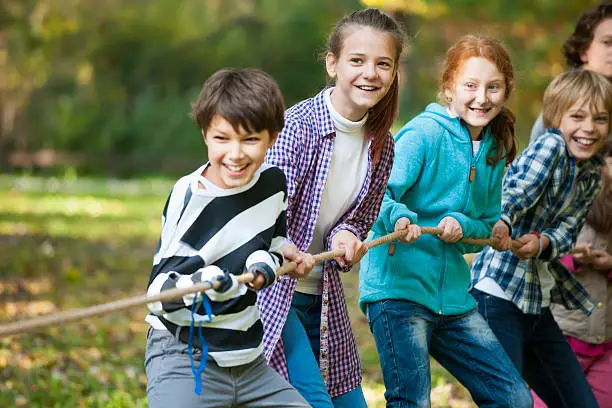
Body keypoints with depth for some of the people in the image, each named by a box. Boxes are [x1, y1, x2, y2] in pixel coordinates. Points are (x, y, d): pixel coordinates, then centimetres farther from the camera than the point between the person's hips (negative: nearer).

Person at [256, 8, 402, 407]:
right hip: (272, 291, -7)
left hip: (325, 299, 7)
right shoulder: (297, 125, -17)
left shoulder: (381, 147, 3)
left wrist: (347, 236, -14)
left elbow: (361, 219, 11)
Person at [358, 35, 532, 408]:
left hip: (453, 294, 7)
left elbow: (489, 225, 15)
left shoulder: (495, 150, 12)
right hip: (398, 288, -7)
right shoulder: (425, 133, -10)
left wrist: (462, 224, -7)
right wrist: (399, 217, -39)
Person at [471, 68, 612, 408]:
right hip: (500, 293, -9)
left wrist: (542, 242, -23)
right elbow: (518, 190, -31)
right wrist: (502, 220, -52)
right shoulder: (550, 145, -12)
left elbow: (567, 230, 0)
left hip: (538, 302, 9)